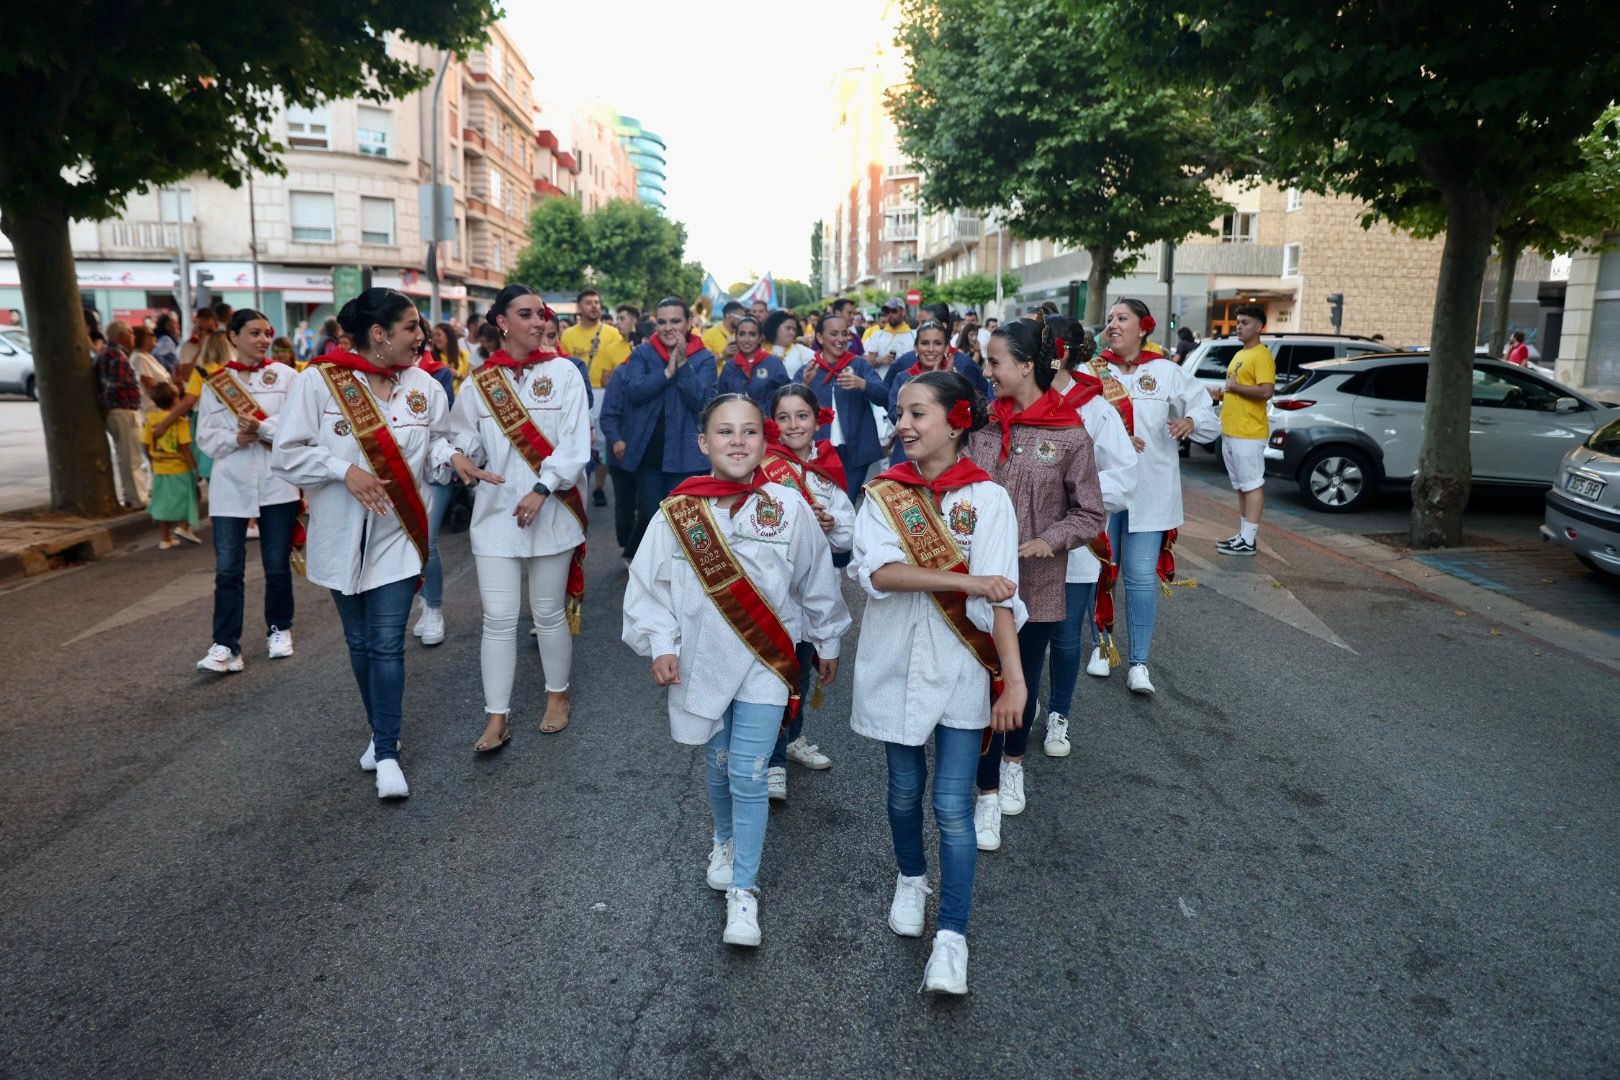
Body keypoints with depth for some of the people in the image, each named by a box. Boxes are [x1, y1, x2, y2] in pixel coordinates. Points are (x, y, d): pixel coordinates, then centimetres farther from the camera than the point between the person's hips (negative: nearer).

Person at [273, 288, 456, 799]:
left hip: (397, 534, 0)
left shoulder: (423, 385, -1)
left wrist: (451, 456, -18)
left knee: (387, 644, -4)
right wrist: (345, 471, -21)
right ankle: (383, 733, 32)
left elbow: (436, 447, 4)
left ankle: (386, 754, 3)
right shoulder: (319, 381, -9)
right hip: (342, 536, 1)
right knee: (359, 641, 14)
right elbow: (288, 453, -8)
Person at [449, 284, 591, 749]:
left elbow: (575, 443, -8)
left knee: (549, 612, 10)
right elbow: (463, 436, 8)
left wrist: (541, 490, -17)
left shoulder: (563, 372, -1)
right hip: (496, 511, 1)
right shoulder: (481, 381, 5)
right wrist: (461, 457, -16)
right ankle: (497, 717, 10)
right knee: (499, 618, 0)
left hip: (550, 510, -1)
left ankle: (557, 695, 30)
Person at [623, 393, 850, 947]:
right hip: (702, 661, 2)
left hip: (766, 661, -1)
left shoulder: (788, 506, -9)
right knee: (718, 767, 18)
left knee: (748, 776, -5)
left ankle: (743, 891, 9)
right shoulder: (677, 511, -8)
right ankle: (726, 841, 48)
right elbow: (648, 584, -2)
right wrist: (660, 644, -12)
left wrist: (826, 642, 12)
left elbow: (816, 580, 3)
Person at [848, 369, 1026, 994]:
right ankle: (910, 878, 43)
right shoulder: (884, 493, -2)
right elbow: (877, 572, -19)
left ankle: (951, 937, 10)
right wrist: (967, 580, -24)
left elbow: (999, 596, -14)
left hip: (960, 668, -2)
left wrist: (1014, 677, -20)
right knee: (905, 790, 17)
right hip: (895, 663, 3)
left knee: (953, 806, -1)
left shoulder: (986, 498, -8)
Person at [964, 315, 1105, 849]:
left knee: (1024, 681, 16)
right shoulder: (983, 426, -1)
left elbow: (1090, 514, -3)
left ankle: (1012, 763, 44)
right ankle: (988, 798, 15)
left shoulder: (1070, 435, -8)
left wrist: (1049, 540, -18)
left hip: (1037, 584, -1)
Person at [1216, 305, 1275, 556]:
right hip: (1230, 432, 10)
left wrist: (1234, 387, -15)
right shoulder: (1239, 355, 19)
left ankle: (1248, 541, -5)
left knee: (1252, 485, -6)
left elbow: (1266, 391, -22)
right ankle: (1243, 533, 21)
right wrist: (1224, 392, 11)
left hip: (1249, 434, -10)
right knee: (1240, 486, 14)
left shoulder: (1261, 356, -11)